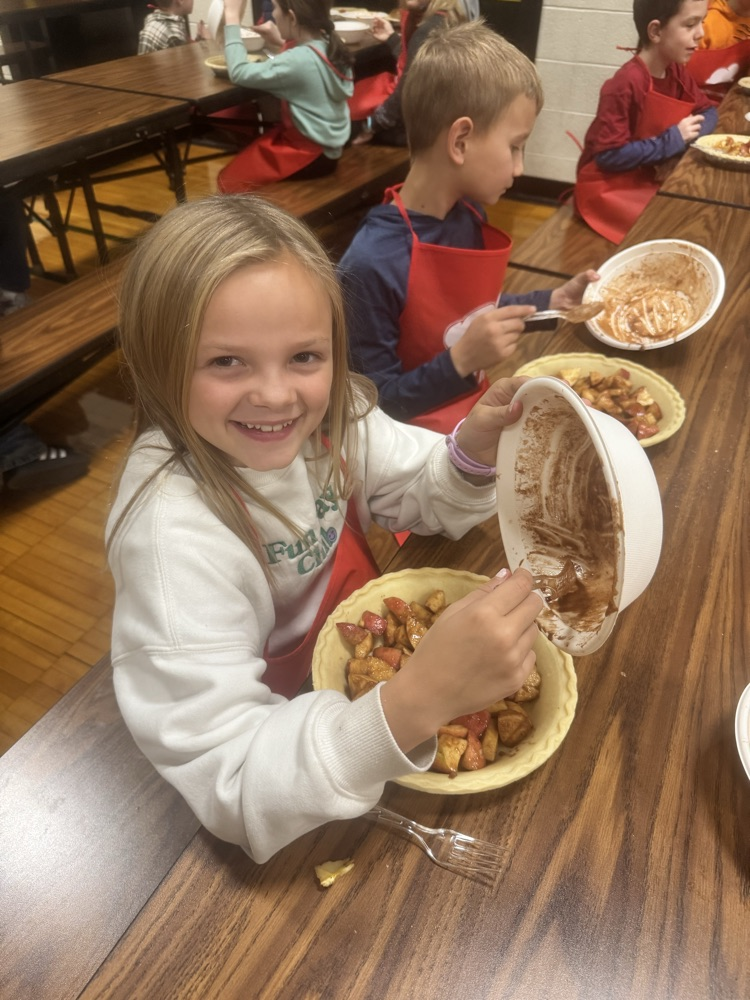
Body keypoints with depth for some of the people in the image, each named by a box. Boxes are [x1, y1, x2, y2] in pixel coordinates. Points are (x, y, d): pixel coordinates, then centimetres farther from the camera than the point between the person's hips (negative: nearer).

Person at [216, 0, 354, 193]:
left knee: (229, 180, 4)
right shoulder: (329, 45, 0)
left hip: (310, 154, -9)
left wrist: (231, 16, -13)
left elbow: (239, 73, -21)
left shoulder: (299, 60, -25)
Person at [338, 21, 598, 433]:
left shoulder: (468, 214, -2)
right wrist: (462, 360, -30)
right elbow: (378, 406, -20)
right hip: (423, 438, -7)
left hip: (481, 403, 7)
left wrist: (553, 301, 8)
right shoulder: (372, 264, -26)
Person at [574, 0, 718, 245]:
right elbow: (609, 156, -27)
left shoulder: (677, 72, 3)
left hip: (653, 180, 8)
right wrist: (672, 141, -22)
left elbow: (707, 112, 11)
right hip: (610, 189, -8)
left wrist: (684, 142, -13)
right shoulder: (625, 85, -22)